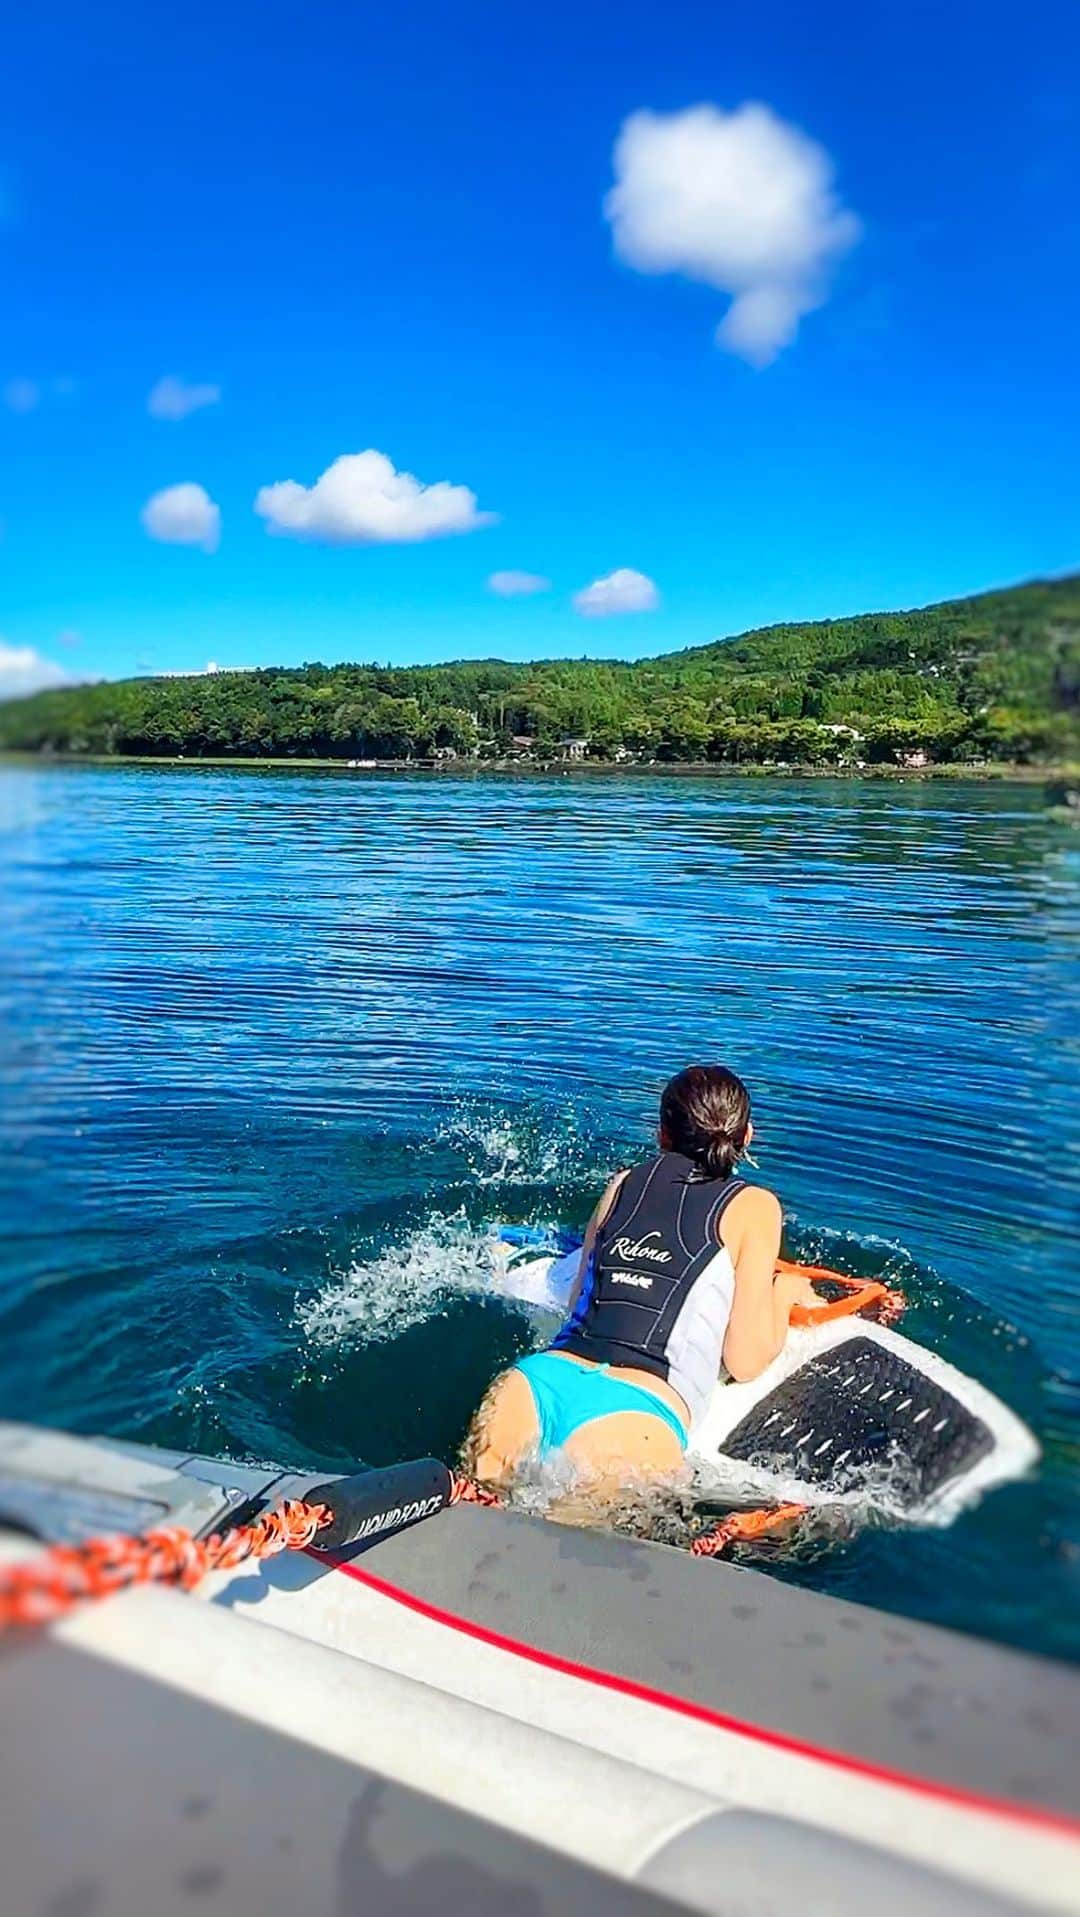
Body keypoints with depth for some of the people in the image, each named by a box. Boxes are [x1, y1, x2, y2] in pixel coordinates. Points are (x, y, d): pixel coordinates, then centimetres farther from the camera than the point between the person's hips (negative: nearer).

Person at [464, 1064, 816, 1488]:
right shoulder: (755, 1205, 11)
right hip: (635, 1414, -4)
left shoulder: (623, 1182, 22)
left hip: (538, 1378, 5)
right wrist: (784, 1292, 26)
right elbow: (744, 1361, 8)